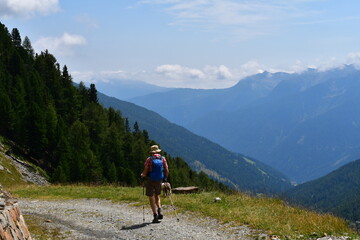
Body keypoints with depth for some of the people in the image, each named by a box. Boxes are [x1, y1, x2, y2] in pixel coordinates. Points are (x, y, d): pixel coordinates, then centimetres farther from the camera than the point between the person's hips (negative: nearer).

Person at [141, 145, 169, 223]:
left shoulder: (149, 159, -10)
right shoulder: (163, 159, 0)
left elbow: (145, 171, -12)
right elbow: (167, 171, 0)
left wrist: (142, 175, 10)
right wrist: (165, 178, 18)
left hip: (151, 181, -4)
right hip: (159, 181, 4)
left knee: (151, 198, 3)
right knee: (157, 196, 21)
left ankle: (155, 215, -3)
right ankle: (160, 211, 1)